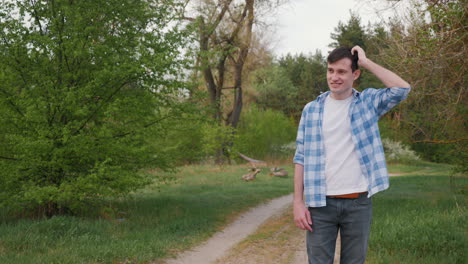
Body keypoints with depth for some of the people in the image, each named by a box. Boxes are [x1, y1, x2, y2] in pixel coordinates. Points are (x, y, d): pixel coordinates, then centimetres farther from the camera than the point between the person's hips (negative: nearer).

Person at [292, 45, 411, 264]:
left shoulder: (368, 102, 4)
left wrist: (366, 62, -8)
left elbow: (402, 89, -14)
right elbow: (301, 158, 4)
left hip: (359, 203, 0)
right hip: (321, 203, 0)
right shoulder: (312, 109, 5)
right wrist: (298, 202, -2)